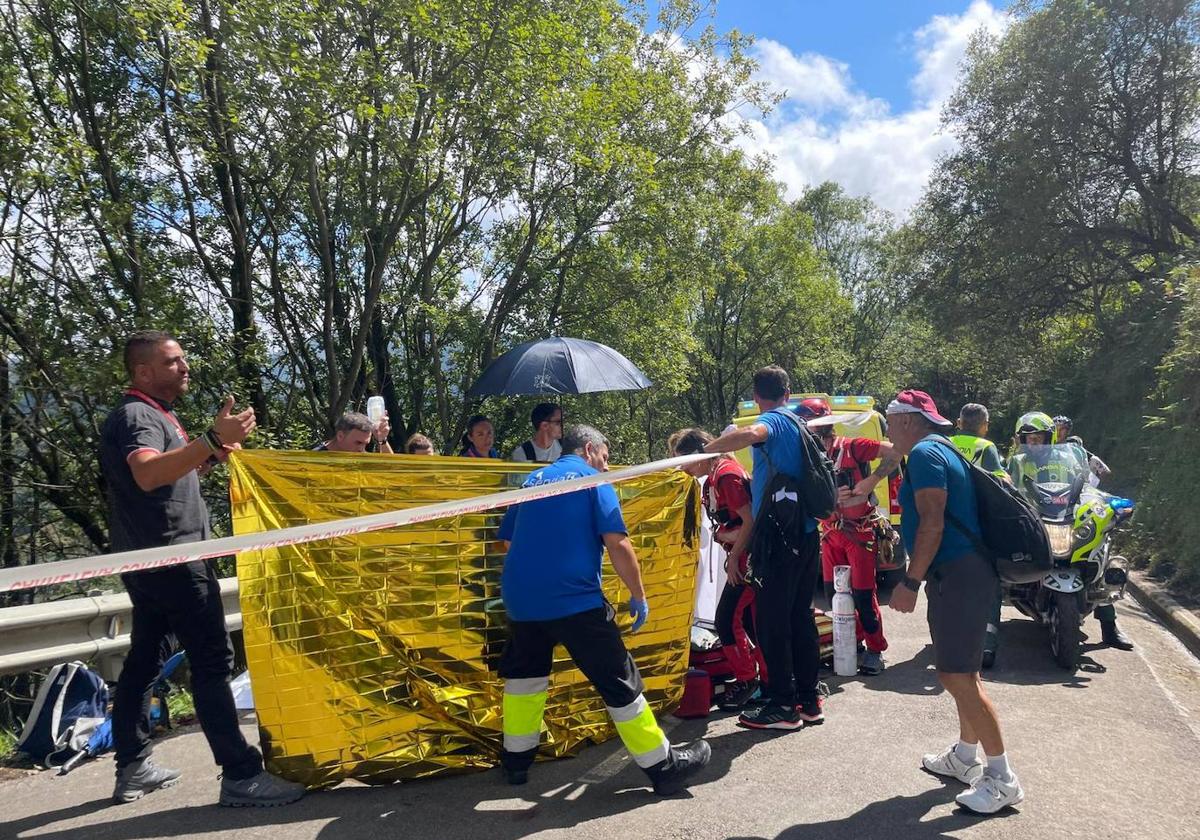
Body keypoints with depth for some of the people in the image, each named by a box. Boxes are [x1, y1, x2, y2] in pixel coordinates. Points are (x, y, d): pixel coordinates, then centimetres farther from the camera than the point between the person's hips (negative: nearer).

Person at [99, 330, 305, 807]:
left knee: (144, 661, 14)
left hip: (153, 561, 11)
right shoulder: (137, 415, -13)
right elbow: (147, 474, -33)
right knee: (212, 660, -11)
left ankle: (133, 769, 23)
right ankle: (240, 775, -10)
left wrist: (210, 456, 12)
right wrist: (212, 440, -42)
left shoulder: (152, 415, 19)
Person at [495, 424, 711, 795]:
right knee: (619, 681, 3)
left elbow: (508, 540, 19)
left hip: (519, 597, 6)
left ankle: (516, 760, 32)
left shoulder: (532, 480, 17)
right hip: (574, 599, -5)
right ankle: (662, 765, 11)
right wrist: (638, 596, 1)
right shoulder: (593, 481, 2)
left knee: (525, 672, 25)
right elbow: (617, 544, -9)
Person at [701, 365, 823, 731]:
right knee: (801, 618, 15)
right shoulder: (797, 423, 15)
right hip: (806, 535, 9)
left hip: (779, 537, -9)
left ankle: (783, 707, 8)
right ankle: (809, 701, 23)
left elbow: (751, 434, -35)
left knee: (772, 623, 0)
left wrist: (705, 452, -26)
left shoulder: (773, 421, -10)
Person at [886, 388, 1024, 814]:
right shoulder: (941, 449, 18)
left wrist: (910, 582, -21)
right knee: (961, 671, 18)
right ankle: (965, 756, 31)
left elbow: (932, 522, -22)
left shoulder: (925, 453, -13)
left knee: (957, 675, -8)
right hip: (963, 573, 11)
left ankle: (1002, 778, 0)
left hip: (957, 576, -11)